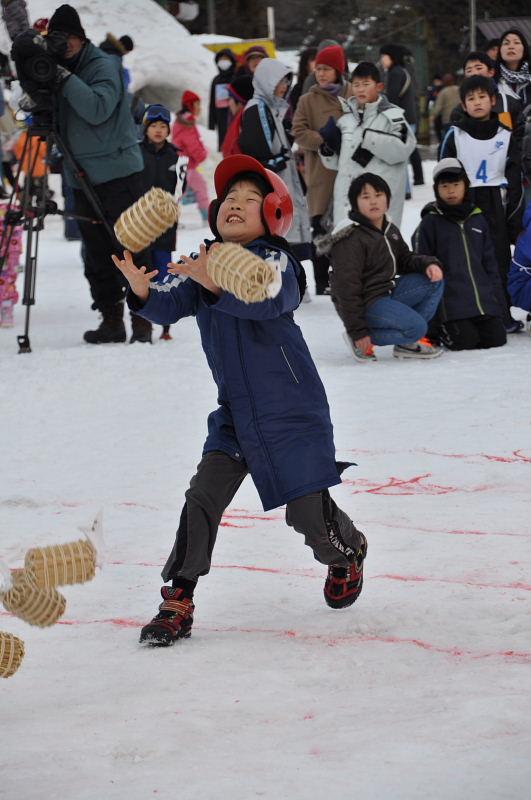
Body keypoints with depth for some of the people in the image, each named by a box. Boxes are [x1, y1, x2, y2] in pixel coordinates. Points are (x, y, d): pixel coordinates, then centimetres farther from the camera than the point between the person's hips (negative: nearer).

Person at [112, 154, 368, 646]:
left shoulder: (275, 260, -13)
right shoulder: (202, 265, 4)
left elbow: (266, 300, -34)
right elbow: (170, 308, -10)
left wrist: (216, 283, -50)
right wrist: (143, 292, -33)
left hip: (293, 414, -5)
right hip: (234, 416, 5)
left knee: (307, 513, -1)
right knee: (202, 499, -9)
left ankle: (348, 554, 33)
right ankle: (177, 604, -4)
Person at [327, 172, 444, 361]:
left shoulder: (390, 231, 10)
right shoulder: (350, 239, -19)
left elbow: (405, 260, 21)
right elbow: (347, 288, -20)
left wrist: (428, 264, -4)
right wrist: (358, 331, -20)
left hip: (387, 293, 9)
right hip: (366, 304, -9)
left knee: (434, 280, 3)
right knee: (416, 327, -23)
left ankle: (408, 342, 2)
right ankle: (360, 341, -9)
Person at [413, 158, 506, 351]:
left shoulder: (477, 219, 13)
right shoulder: (431, 222, -1)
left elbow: (489, 262, 18)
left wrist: (497, 297, 13)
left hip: (484, 299, 5)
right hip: (451, 303, -5)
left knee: (496, 338, -6)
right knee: (465, 342, -16)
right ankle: (438, 329, 13)